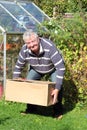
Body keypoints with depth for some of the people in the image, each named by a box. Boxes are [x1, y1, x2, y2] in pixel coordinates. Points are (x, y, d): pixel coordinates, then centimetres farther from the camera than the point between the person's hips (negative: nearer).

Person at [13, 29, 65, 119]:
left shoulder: (50, 47, -42)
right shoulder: (24, 50, -28)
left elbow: (61, 67, -42)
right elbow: (18, 67, -11)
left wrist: (57, 89, -47)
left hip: (53, 67, -4)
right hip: (36, 69, 4)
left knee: (56, 86, -22)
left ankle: (58, 111, 0)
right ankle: (31, 108, 16)